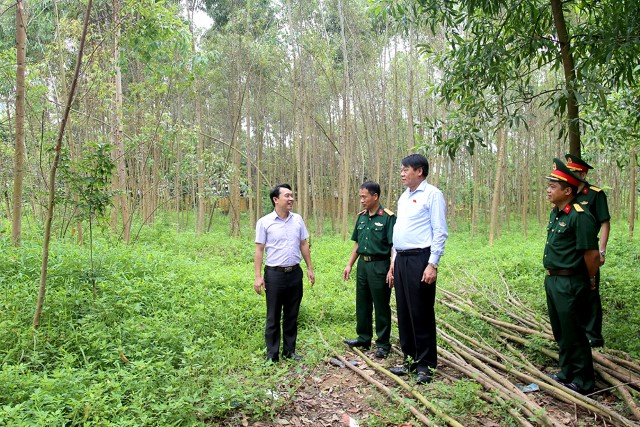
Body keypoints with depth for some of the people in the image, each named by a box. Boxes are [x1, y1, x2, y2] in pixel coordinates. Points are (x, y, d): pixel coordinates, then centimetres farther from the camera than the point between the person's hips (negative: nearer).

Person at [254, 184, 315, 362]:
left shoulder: (298, 220, 5)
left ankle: (289, 351, 27)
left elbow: (304, 245, 11)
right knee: (273, 317, 6)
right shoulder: (264, 222, -6)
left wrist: (310, 269, 9)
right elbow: (259, 250, -4)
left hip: (295, 273, 4)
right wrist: (258, 277, -8)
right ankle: (272, 354, 19)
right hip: (274, 274, -3)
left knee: (291, 316, 13)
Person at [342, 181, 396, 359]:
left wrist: (392, 270, -21)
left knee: (381, 306, 4)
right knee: (362, 304, 16)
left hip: (380, 266, -7)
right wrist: (349, 265, 13)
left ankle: (383, 344, 17)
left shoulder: (388, 217, -13)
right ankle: (364, 338, 31)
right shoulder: (361, 217, 9)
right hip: (363, 264, 7)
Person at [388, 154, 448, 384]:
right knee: (404, 313, 13)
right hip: (401, 260, 8)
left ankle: (426, 365, 11)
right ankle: (410, 359, 26)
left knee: (422, 314, -1)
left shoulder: (432, 194, -7)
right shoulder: (403, 197, 18)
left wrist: (432, 265, -18)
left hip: (420, 259, -8)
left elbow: (440, 232, -12)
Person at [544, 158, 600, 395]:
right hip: (552, 280, 9)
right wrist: (551, 277, 17)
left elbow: (592, 254, -19)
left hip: (570, 284, -9)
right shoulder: (555, 213, 10)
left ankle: (582, 382, 17)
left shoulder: (580, 217, -19)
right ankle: (567, 373, 35)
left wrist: (589, 280, -5)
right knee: (560, 331, 20)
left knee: (573, 333, 2)